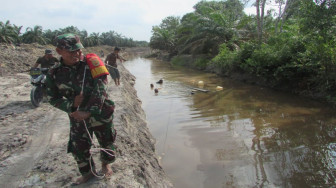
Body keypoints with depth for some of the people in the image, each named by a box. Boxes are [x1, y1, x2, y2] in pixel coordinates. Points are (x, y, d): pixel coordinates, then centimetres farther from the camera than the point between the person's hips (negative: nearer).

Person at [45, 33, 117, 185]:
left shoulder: (91, 65, -14)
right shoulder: (54, 74, -5)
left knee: (106, 140, 16)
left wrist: (90, 112, -23)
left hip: (101, 112, -2)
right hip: (77, 116, 2)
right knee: (78, 146, 11)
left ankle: (106, 164, 46)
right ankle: (88, 172, 37)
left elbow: (100, 90, -19)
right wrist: (71, 105, -16)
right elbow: (53, 98, 2)